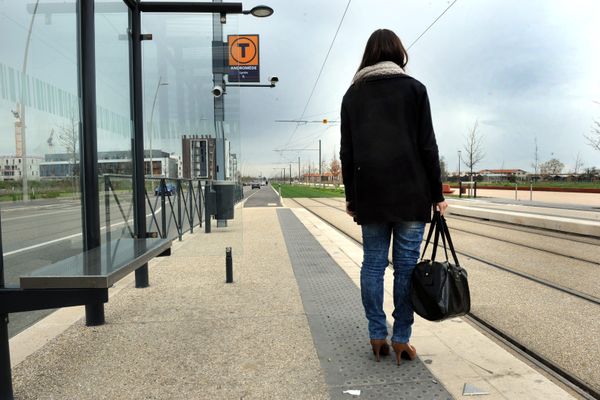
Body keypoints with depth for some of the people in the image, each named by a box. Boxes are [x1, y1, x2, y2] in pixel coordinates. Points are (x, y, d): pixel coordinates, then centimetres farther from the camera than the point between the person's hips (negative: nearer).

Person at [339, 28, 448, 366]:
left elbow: (347, 152, 6)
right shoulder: (413, 88, 2)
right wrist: (437, 194, 3)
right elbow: (428, 146, -3)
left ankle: (378, 337, 14)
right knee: (406, 265, 3)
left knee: (373, 263, 8)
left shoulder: (353, 93, 10)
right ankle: (401, 340, 9)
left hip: (369, 192, 3)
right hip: (410, 191, -2)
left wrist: (351, 197, 12)